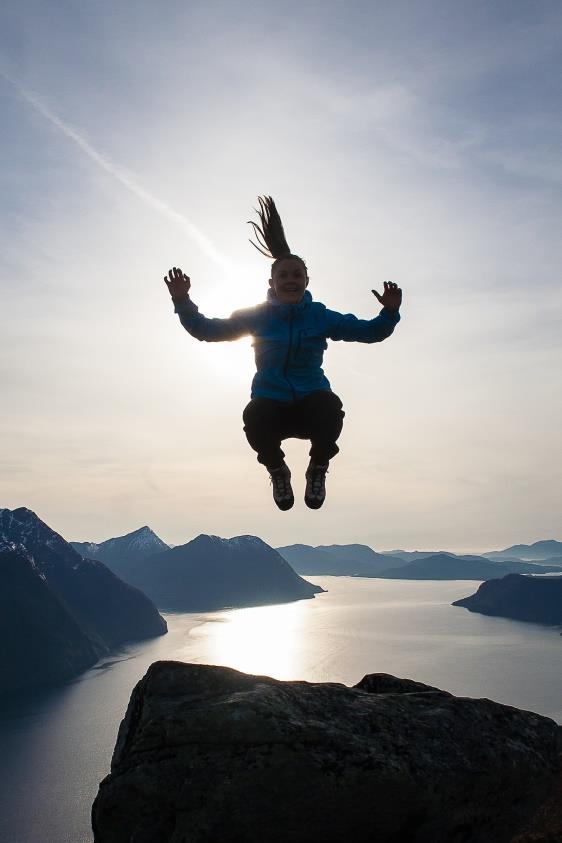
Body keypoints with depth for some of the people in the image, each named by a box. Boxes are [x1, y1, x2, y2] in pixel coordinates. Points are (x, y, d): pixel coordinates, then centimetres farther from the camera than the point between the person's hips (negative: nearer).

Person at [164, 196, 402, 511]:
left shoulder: (320, 317, 0)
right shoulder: (258, 316, 0)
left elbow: (370, 331, 0)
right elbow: (206, 330, 3)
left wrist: (390, 313, -20)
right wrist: (183, 301, -12)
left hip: (311, 404, 0)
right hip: (271, 406, 0)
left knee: (331, 408, -35)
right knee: (255, 418, -35)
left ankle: (318, 470, -2)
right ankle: (277, 470, 1)